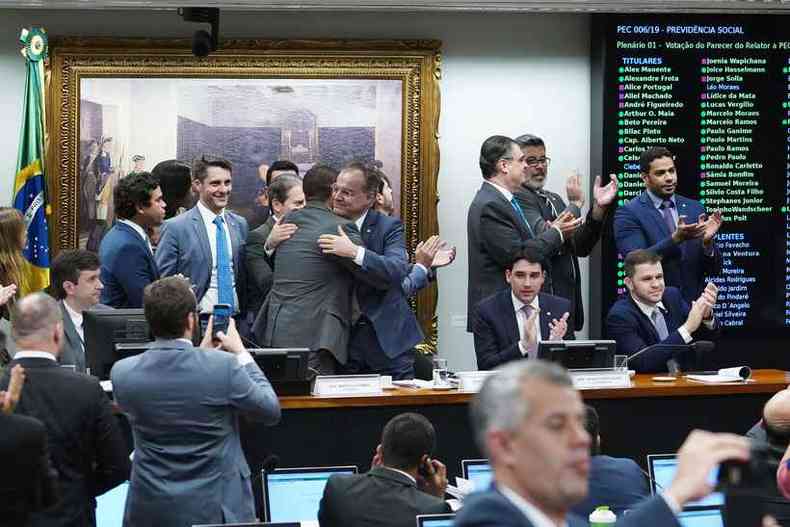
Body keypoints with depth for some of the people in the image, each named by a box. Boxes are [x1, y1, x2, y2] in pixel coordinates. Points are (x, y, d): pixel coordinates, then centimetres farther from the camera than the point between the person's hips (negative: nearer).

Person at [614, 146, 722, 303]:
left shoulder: (695, 209, 9)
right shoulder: (628, 213, -3)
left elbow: (714, 270, 7)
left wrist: (707, 241, -12)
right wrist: (676, 238, -27)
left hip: (694, 304, 3)